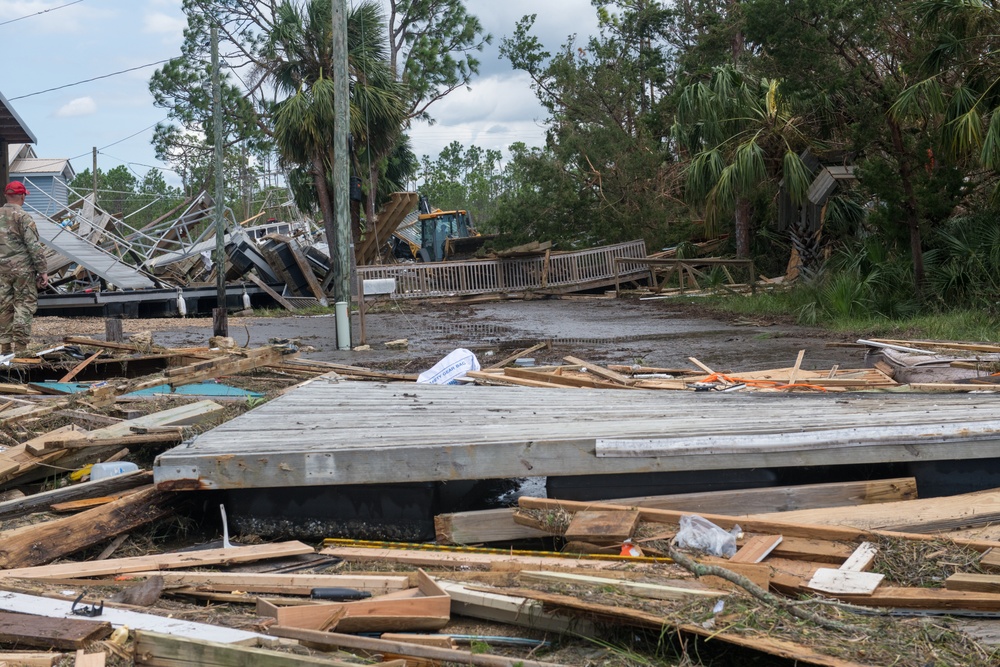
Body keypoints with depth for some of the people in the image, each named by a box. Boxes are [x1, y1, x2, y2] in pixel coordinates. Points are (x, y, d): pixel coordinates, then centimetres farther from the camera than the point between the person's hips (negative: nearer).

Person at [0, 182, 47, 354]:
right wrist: (42, 271, -11)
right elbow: (34, 247, -15)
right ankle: (20, 345, -2)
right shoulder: (23, 217, -12)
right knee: (24, 306, 0)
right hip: (22, 269, -6)